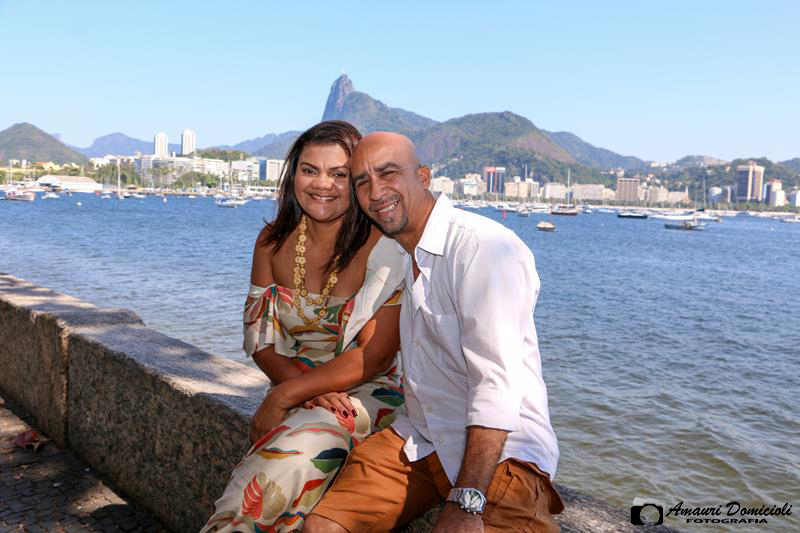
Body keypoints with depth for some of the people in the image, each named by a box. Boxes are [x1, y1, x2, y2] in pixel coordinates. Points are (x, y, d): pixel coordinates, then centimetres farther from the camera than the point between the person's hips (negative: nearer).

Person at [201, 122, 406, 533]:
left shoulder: (384, 248, -11)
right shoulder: (274, 241, 4)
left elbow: (374, 356, -13)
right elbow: (260, 338, 6)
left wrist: (284, 395, -14)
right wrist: (305, 388, -12)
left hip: (364, 396, -3)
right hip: (292, 398, 4)